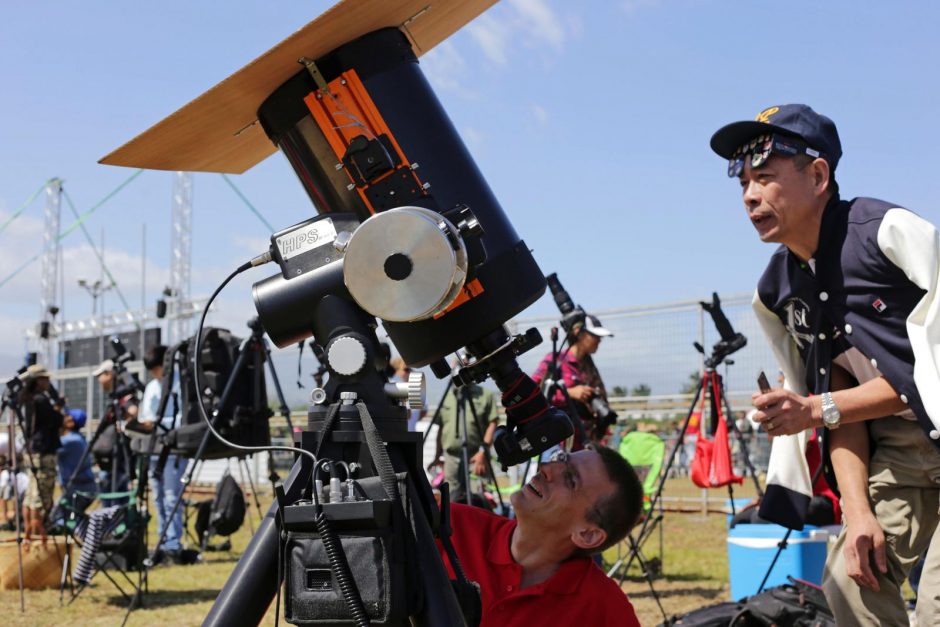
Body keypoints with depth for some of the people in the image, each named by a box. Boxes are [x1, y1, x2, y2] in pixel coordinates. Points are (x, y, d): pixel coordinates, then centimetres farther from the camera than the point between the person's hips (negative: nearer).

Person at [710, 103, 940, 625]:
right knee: (849, 584, 1)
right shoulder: (777, 290, 4)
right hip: (897, 450, 7)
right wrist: (858, 512, -7)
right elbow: (840, 394, 3)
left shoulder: (891, 231, -18)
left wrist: (820, 410, -18)